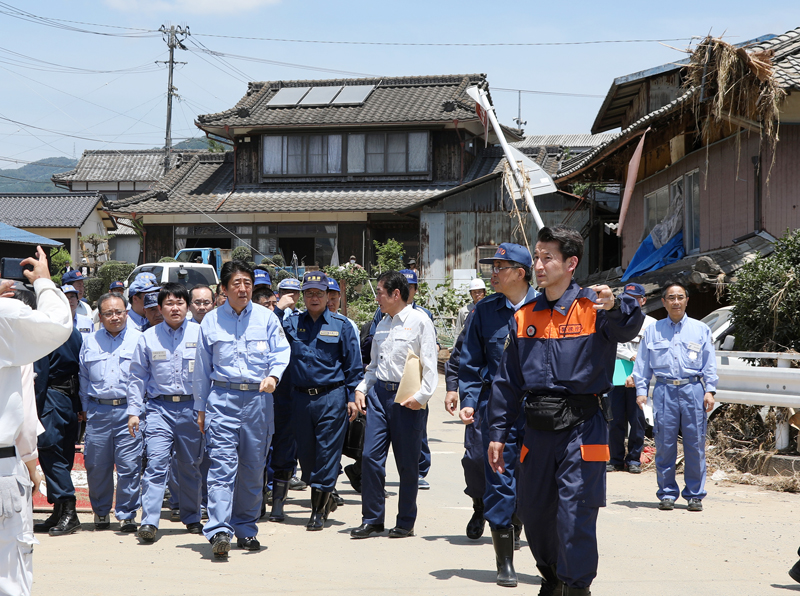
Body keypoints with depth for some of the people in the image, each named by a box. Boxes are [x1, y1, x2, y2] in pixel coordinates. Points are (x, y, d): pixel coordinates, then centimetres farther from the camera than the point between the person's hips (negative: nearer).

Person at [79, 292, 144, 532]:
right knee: (97, 465, 5)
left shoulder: (139, 339, 6)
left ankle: (126, 514, 4)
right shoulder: (90, 341, 14)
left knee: (129, 464, -7)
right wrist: (85, 407, 13)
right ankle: (101, 511, 22)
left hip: (129, 410, -2)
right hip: (98, 411, 3)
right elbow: (83, 376, 19)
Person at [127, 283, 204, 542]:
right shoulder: (148, 338, 6)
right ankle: (149, 522, -14)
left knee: (191, 466, 11)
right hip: (159, 407, 0)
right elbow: (137, 377, 10)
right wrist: (133, 411, 4)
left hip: (192, 407, 1)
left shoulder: (200, 334, 3)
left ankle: (192, 518, 25)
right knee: (156, 463, -12)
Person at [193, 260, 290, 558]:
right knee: (222, 465, -13)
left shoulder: (266, 318, 7)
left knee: (253, 467, 7)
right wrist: (200, 408, 13)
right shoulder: (211, 321, 8)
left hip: (258, 398, 1)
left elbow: (281, 352, 7)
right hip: (222, 398, -1)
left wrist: (273, 375, -14)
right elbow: (202, 368, 14)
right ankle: (219, 531, -19)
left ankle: (246, 529, 19)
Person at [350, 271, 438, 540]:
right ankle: (372, 519, 9)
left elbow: (430, 364, -8)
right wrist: (361, 388, 10)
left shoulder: (420, 321, -4)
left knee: (407, 463, 2)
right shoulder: (382, 324, 16)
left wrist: (421, 396, -17)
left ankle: (406, 522, 14)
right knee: (371, 457, -1)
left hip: (406, 399, -6)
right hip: (379, 393, 6)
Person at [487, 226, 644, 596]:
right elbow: (507, 380, 13)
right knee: (533, 512, 14)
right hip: (537, 429, 5)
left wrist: (615, 307, -48)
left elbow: (627, 329, -26)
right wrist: (498, 433, 10)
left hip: (581, 427, -5)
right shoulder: (524, 317, 11)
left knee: (575, 513, -8)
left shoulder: (592, 308, -4)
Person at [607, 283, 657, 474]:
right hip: (616, 377, 2)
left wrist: (635, 375, -12)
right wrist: (631, 355, -8)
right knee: (615, 420, 1)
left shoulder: (650, 324, 6)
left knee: (637, 419, -1)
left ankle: (634, 459, 10)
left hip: (638, 378, -2)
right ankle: (616, 459, 9)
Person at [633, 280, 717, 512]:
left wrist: (709, 390, 1)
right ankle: (667, 494, 9)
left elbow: (709, 364, 10)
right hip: (664, 391, 0)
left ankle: (695, 495, 9)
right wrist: (641, 390, 4)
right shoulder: (652, 331, 12)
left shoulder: (701, 329, 11)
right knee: (664, 444, -1)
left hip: (693, 390, 0)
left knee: (695, 445, -1)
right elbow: (642, 364, 13)